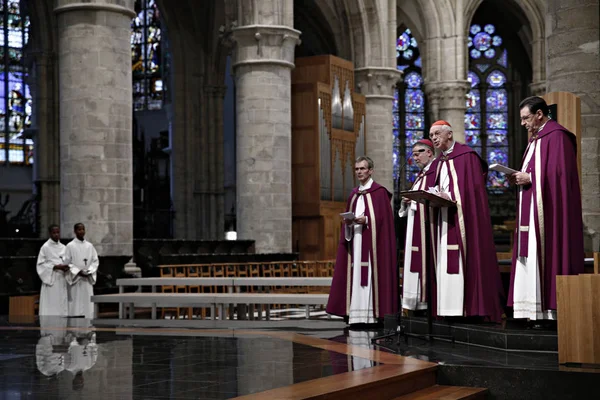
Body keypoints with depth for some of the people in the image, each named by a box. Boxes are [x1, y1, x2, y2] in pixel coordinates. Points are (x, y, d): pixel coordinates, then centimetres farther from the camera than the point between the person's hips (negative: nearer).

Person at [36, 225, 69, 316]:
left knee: (62, 308, 4)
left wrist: (66, 267, -7)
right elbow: (40, 264, -8)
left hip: (62, 281, 5)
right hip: (50, 280, -5)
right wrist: (56, 267, -17)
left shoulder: (63, 247, 12)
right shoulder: (45, 247, -4)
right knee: (50, 308, -8)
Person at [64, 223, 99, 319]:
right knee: (76, 305, -5)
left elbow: (95, 261, 8)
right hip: (75, 279, -4)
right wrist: (78, 272, -15)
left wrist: (89, 271, -9)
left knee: (88, 304, 2)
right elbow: (67, 263, -5)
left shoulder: (89, 246, 10)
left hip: (88, 279, 4)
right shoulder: (70, 246, -1)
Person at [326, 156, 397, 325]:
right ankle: (357, 315, 1)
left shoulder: (379, 192, -1)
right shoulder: (354, 194, 19)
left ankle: (372, 315, -9)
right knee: (355, 275, 1)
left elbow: (383, 217, -7)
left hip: (372, 241, -6)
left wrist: (366, 220, -19)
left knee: (371, 275, -10)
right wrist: (348, 221, -2)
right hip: (355, 241, 6)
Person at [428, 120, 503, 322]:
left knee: (462, 260, -12)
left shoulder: (467, 156, -4)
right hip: (442, 219, 7)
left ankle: (469, 307, -11)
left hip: (462, 217, -7)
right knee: (444, 264, 2)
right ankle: (447, 307, 3)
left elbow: (473, 186, -12)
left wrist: (451, 198, -18)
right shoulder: (437, 163, 19)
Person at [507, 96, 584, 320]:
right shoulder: (536, 138, 21)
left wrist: (530, 178, -14)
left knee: (547, 255, -11)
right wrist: (521, 179, 5)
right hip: (531, 210, 10)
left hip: (549, 209, -10)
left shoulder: (556, 136, -10)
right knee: (530, 257, 4)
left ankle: (552, 310, -9)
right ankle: (537, 310, 5)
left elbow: (558, 173, -19)